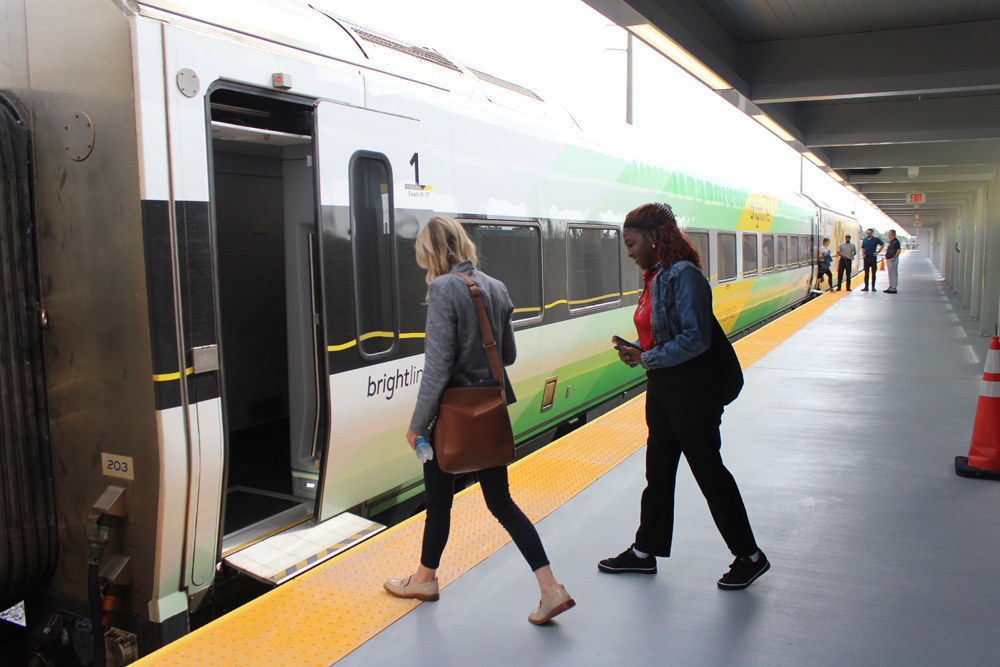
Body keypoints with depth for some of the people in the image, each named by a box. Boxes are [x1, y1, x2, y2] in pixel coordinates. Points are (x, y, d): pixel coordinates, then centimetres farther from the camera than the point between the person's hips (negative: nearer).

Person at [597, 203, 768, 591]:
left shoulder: (684, 275, -19)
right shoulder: (654, 277, 9)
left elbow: (696, 338, -25)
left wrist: (647, 358, -20)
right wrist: (638, 352, -1)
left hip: (690, 390, -9)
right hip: (661, 388, 9)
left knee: (708, 471, 3)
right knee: (657, 471, 17)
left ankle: (750, 557, 22)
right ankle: (644, 552, 32)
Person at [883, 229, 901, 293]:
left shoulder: (896, 241, -13)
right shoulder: (890, 241, 17)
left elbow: (898, 250, -21)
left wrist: (894, 257, -25)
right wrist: (886, 256, 17)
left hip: (892, 260, -10)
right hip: (888, 259, 10)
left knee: (893, 274, -8)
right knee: (890, 274, 14)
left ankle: (893, 289, -7)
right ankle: (891, 287, 22)